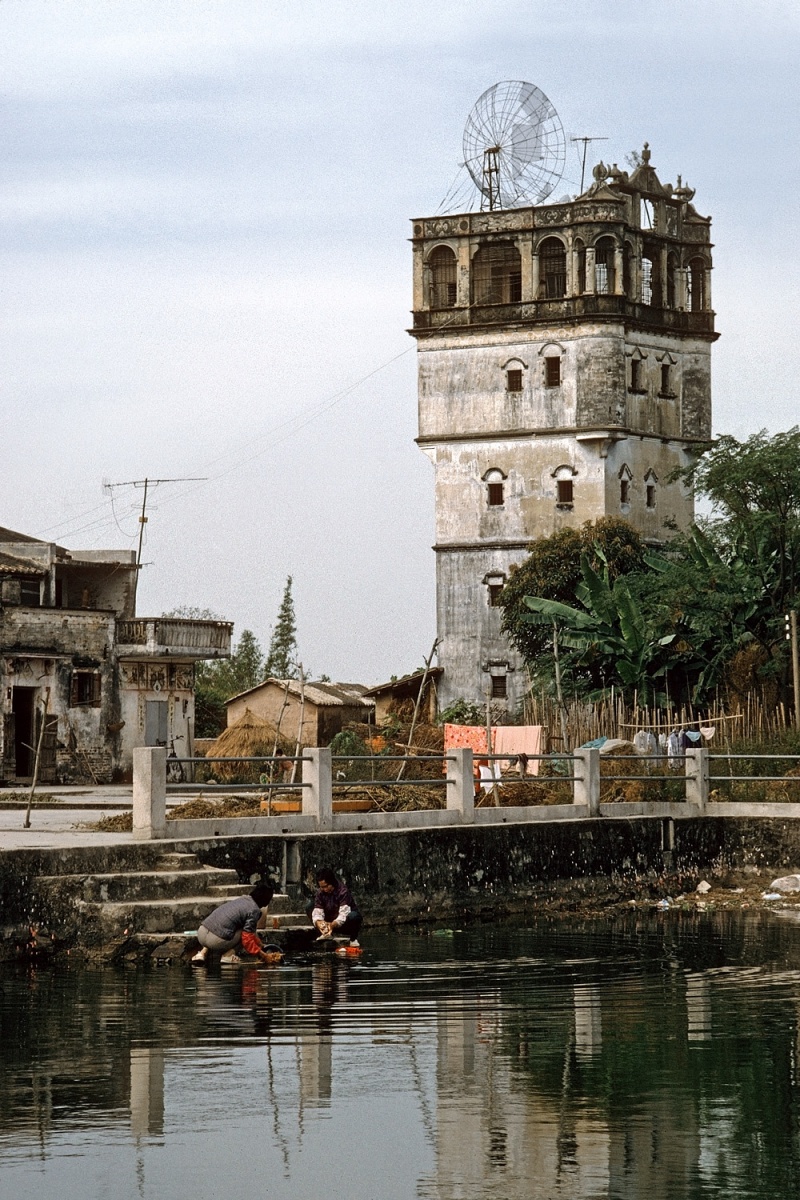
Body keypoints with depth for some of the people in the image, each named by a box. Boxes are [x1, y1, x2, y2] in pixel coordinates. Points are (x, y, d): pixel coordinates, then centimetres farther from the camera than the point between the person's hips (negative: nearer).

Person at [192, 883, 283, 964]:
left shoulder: (241, 899, 21)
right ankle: (228, 954, -2)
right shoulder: (255, 910, -5)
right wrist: (263, 955, 3)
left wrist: (261, 946, 40)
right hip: (217, 941, -8)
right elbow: (247, 938, -6)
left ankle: (203, 952, 19)